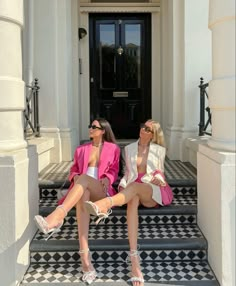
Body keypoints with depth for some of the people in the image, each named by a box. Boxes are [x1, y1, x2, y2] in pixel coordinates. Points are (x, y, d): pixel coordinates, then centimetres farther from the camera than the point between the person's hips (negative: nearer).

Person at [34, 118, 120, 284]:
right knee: (82, 197, -39)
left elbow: (113, 170, 11)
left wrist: (106, 179, -11)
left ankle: (56, 218, -58)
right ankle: (85, 260, -53)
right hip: (82, 190, 2)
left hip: (101, 191, -1)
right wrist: (75, 177, -1)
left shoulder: (113, 148, 17)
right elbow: (74, 170, 24)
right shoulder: (81, 149, 25)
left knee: (84, 178, -37)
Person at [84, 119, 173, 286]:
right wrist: (123, 185, -1)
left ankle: (104, 205, -69)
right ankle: (134, 260, -53)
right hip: (133, 190, 1)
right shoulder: (129, 149, 19)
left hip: (153, 192, 0)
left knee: (135, 187, -39)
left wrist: (158, 179, -5)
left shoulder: (159, 150, 15)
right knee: (132, 201, -40)